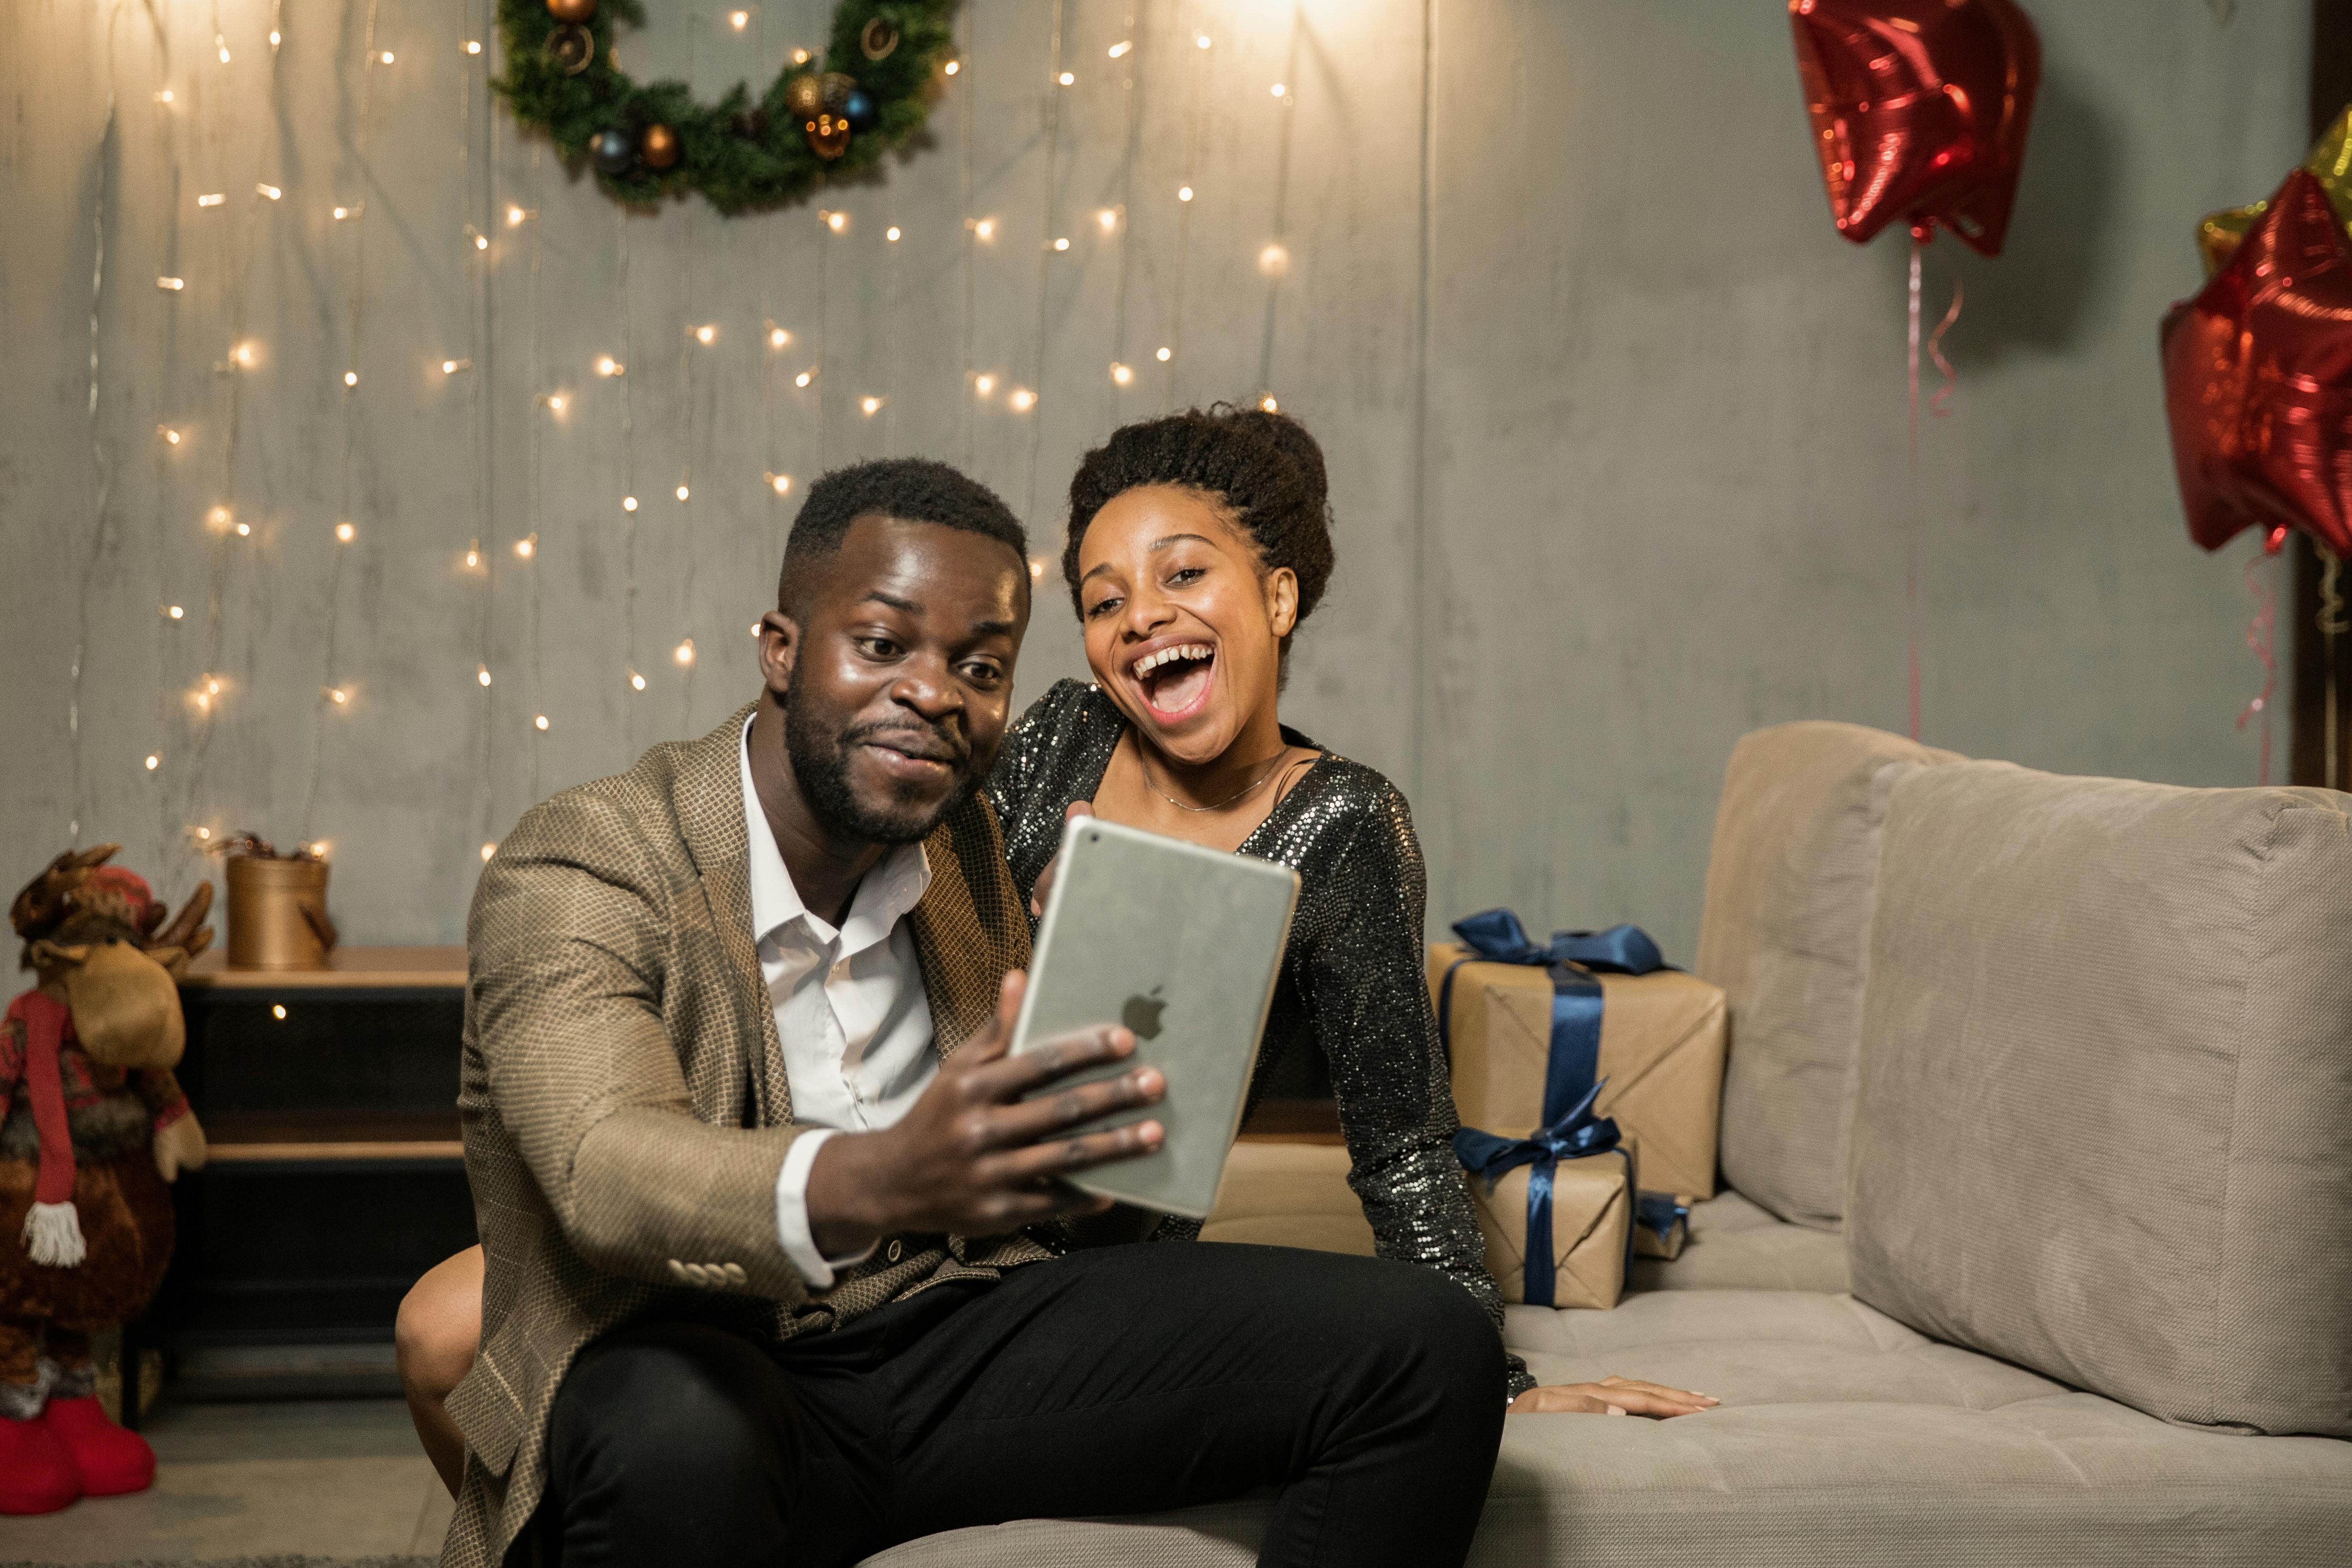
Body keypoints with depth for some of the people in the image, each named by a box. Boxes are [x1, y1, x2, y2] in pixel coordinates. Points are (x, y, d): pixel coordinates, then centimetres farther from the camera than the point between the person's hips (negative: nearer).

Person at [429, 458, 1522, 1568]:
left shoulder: (973, 850, 11)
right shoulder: (573, 872, -10)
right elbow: (608, 1172, -28)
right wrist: (877, 1182, -49)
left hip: (960, 1331, 5)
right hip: (699, 1366, -5)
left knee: (1426, 1346, -12)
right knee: (672, 1439, -44)